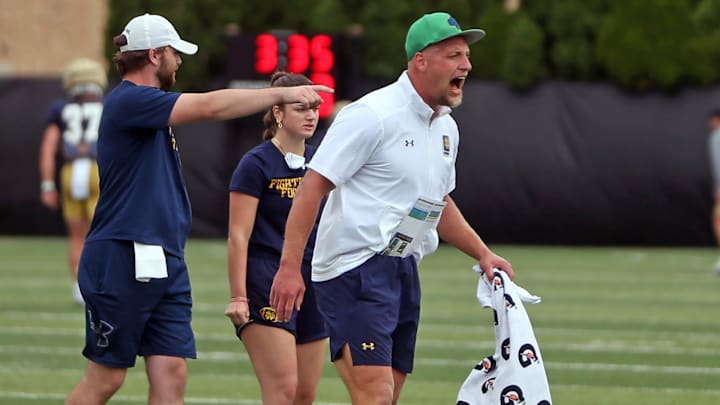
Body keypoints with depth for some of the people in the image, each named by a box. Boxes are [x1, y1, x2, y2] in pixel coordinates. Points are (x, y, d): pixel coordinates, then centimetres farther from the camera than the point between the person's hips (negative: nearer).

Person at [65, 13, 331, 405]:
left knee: (171, 373, 0)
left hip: (166, 265, 9)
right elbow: (210, 106, -19)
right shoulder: (127, 101, -14)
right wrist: (281, 94, -16)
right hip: (122, 262, -9)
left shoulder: (146, 105, 17)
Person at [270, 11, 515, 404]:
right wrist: (290, 266, -22)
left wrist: (483, 254, 22)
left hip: (404, 270, 9)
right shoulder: (373, 115, -14)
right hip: (356, 267, -9)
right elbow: (313, 184, -16)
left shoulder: (446, 127, 14)